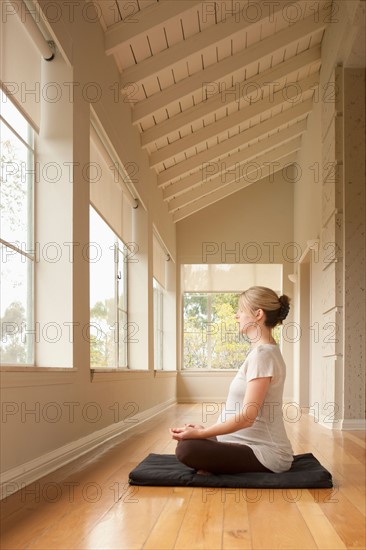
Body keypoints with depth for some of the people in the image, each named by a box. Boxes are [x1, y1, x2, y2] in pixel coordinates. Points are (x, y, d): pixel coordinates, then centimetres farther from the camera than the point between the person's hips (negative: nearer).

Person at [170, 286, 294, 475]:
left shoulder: (262, 355, -19)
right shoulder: (263, 351, 13)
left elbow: (246, 417, -23)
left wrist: (199, 433, -17)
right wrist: (204, 430, 12)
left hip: (267, 453, -10)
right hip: (257, 443, 10)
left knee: (186, 449, -24)